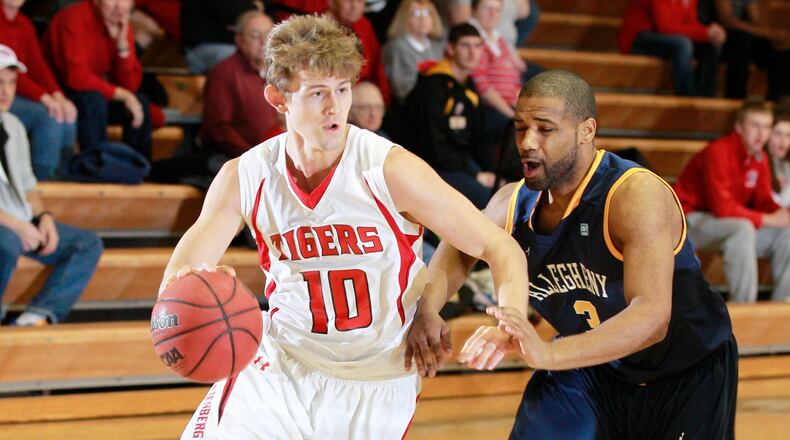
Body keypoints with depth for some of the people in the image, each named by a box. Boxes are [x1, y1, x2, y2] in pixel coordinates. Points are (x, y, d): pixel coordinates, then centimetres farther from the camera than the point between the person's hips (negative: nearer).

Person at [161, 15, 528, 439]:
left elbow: (502, 249, -15)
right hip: (280, 369, 2)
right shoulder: (244, 178, -8)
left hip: (376, 383, -1)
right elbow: (179, 276, -6)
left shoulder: (390, 170, -17)